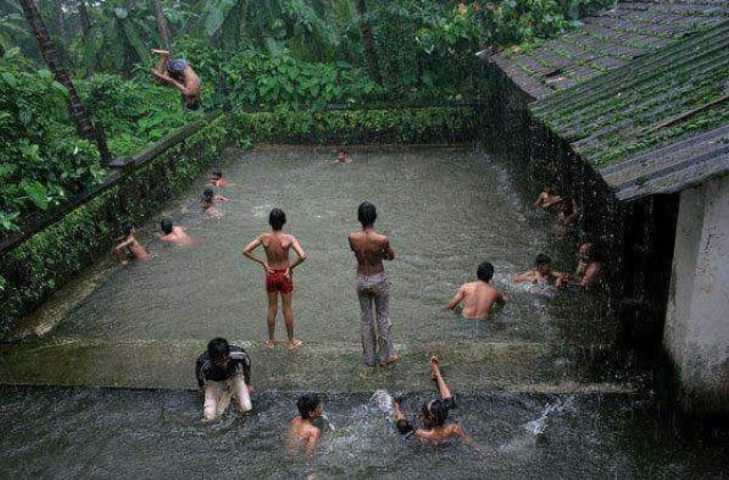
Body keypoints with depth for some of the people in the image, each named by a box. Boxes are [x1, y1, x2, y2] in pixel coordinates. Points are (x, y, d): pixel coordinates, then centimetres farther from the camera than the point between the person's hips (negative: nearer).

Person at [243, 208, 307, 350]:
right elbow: (302, 256, -31)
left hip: (270, 275, 2)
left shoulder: (264, 238, -14)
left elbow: (245, 251, -13)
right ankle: (291, 341, 26)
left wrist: (262, 262, -6)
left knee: (272, 308, 18)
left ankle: (271, 341, 30)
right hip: (285, 275, -2)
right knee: (287, 309, 13)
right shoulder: (289, 238, -21)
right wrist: (291, 266, -15)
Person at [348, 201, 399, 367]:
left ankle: (369, 358, 27)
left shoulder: (352, 238, -15)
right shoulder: (382, 240, -23)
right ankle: (386, 356, 27)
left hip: (361, 280, 3)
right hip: (379, 280, -2)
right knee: (383, 318, 15)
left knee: (366, 319, 16)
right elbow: (391, 256, -3)